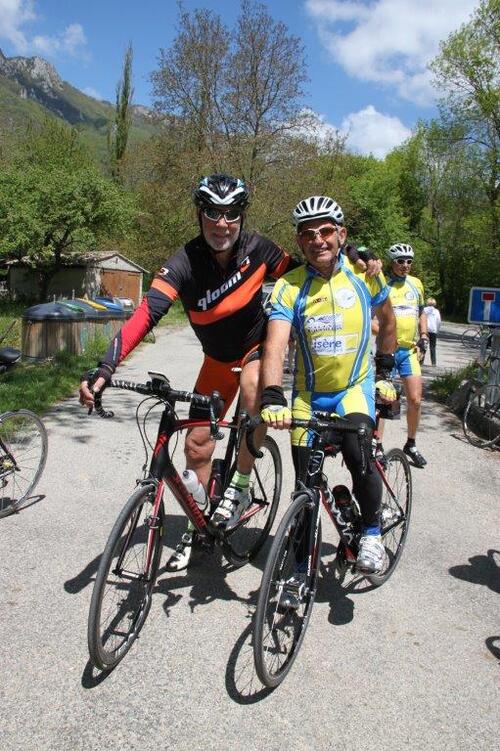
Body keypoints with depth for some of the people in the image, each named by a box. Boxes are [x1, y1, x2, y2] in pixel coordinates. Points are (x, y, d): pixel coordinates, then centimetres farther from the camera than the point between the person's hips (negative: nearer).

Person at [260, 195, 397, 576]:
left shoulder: (363, 276, -8)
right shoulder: (288, 287, -13)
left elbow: (387, 320, 11)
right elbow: (275, 345, -26)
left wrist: (383, 371, 11)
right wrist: (272, 398, -42)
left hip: (356, 386, 0)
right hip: (309, 392, 1)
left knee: (359, 454, -28)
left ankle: (372, 534, 0)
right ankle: (301, 567, 26)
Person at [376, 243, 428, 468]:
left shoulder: (416, 284, 11)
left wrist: (424, 337, 12)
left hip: (410, 350, 4)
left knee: (415, 400, 3)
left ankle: (411, 445, 20)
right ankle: (378, 447, 9)